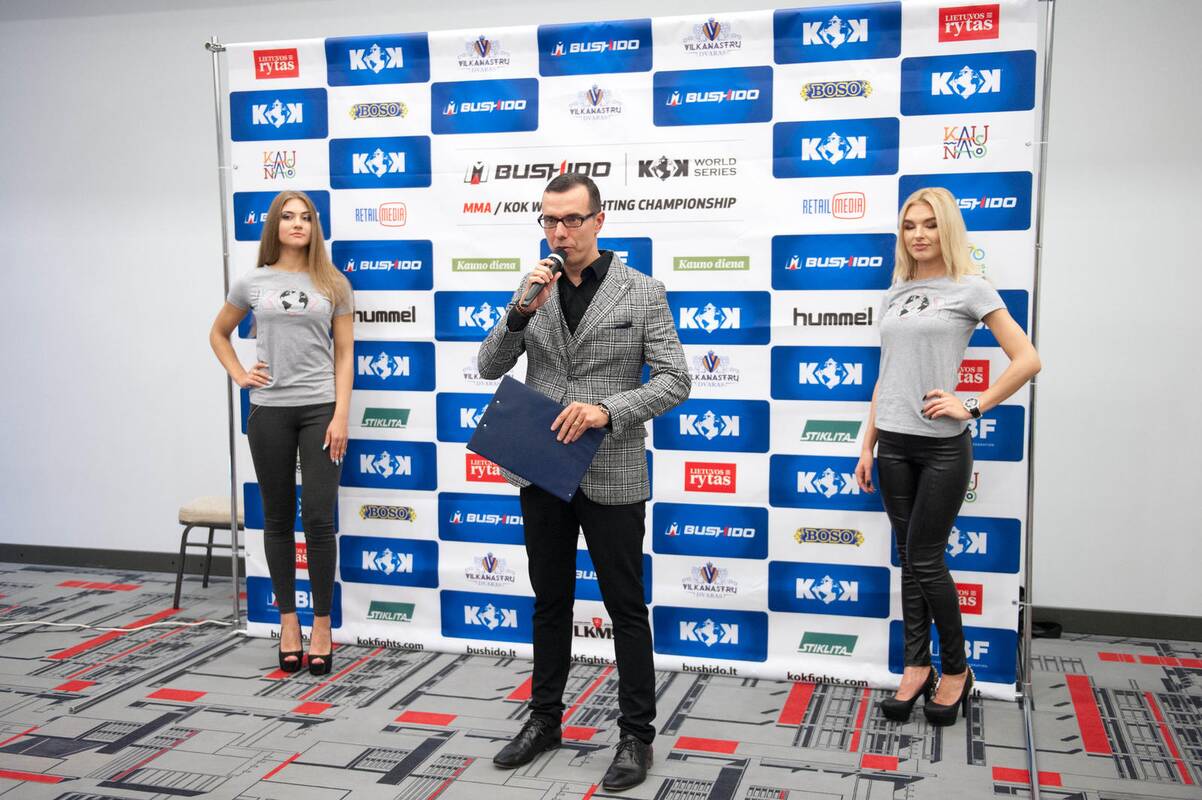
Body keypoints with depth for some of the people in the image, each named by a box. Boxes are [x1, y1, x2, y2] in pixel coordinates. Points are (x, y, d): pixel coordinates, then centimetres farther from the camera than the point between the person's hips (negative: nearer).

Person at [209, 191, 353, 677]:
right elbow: (218, 333, 22)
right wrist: (238, 375, 6)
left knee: (318, 518, -5)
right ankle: (288, 621, 19)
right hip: (269, 411, 2)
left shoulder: (333, 284, 5)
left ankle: (322, 626, 8)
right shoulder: (253, 283, 7)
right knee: (278, 519, 8)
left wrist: (340, 415, -6)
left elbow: (344, 354, 3)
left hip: (319, 409, -1)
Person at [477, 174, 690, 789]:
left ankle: (637, 735, 19)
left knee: (626, 608, 6)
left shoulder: (642, 292, -5)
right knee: (550, 602, 17)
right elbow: (490, 368, 2)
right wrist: (521, 312, -15)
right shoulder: (534, 289, 5)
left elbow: (674, 380, -8)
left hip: (611, 477, -4)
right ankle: (545, 718, 32)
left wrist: (608, 409, -22)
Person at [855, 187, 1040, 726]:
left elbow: (1027, 360, -8)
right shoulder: (895, 293, 12)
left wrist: (973, 407, -11)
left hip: (942, 444, -5)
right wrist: (867, 445, 10)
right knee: (910, 559, 9)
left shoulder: (969, 288, -4)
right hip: (894, 444, 5)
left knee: (924, 559, -1)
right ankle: (916, 668, 19)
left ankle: (956, 670, 18)